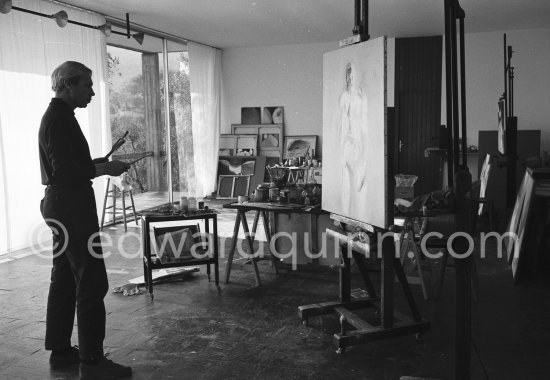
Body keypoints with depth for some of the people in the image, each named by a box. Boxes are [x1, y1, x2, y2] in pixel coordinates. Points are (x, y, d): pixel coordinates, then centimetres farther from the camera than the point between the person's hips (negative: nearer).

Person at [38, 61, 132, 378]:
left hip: (61, 207, 11)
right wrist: (104, 169, -15)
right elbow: (65, 171, -23)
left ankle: (60, 351, 25)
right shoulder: (60, 118, -15)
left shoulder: (56, 115, 17)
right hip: (73, 208, -11)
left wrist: (95, 163, 14)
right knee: (92, 284, -7)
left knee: (64, 280, 15)